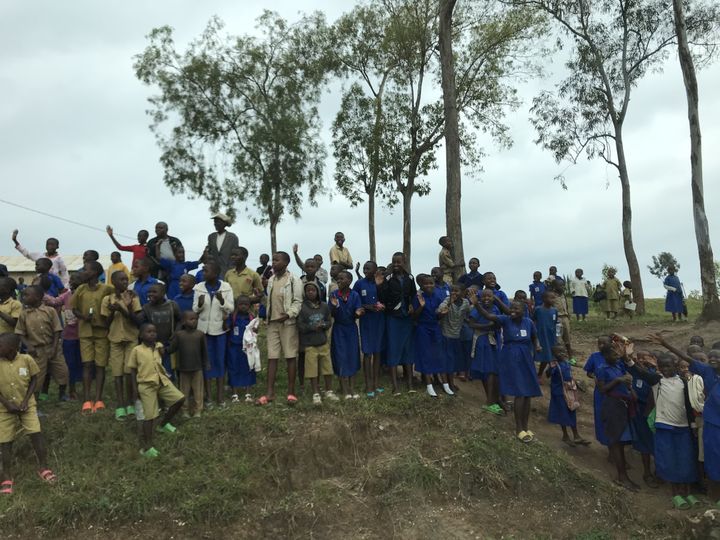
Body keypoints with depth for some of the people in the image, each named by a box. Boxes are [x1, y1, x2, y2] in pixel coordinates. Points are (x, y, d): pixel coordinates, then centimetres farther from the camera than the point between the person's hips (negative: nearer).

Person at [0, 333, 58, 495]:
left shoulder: (26, 359, -14)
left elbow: (34, 380, -2)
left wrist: (26, 400, -11)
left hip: (26, 405, -1)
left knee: (36, 433, -8)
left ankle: (43, 468, 8)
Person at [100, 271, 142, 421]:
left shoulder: (132, 297, -1)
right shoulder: (107, 299, 2)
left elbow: (138, 321, -7)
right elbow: (106, 324, 6)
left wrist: (123, 309, -20)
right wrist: (112, 312, -12)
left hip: (132, 340, -1)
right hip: (115, 341, 1)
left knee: (129, 372, -8)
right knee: (117, 373, 0)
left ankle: (130, 404, 4)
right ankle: (120, 406, 6)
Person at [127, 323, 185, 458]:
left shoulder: (159, 347, 7)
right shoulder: (137, 350, -5)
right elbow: (133, 370, 1)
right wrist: (136, 389, -2)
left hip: (162, 381, 5)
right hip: (147, 385, -5)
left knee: (180, 399, -6)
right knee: (150, 416, -3)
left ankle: (163, 424, 18)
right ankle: (147, 447, 9)